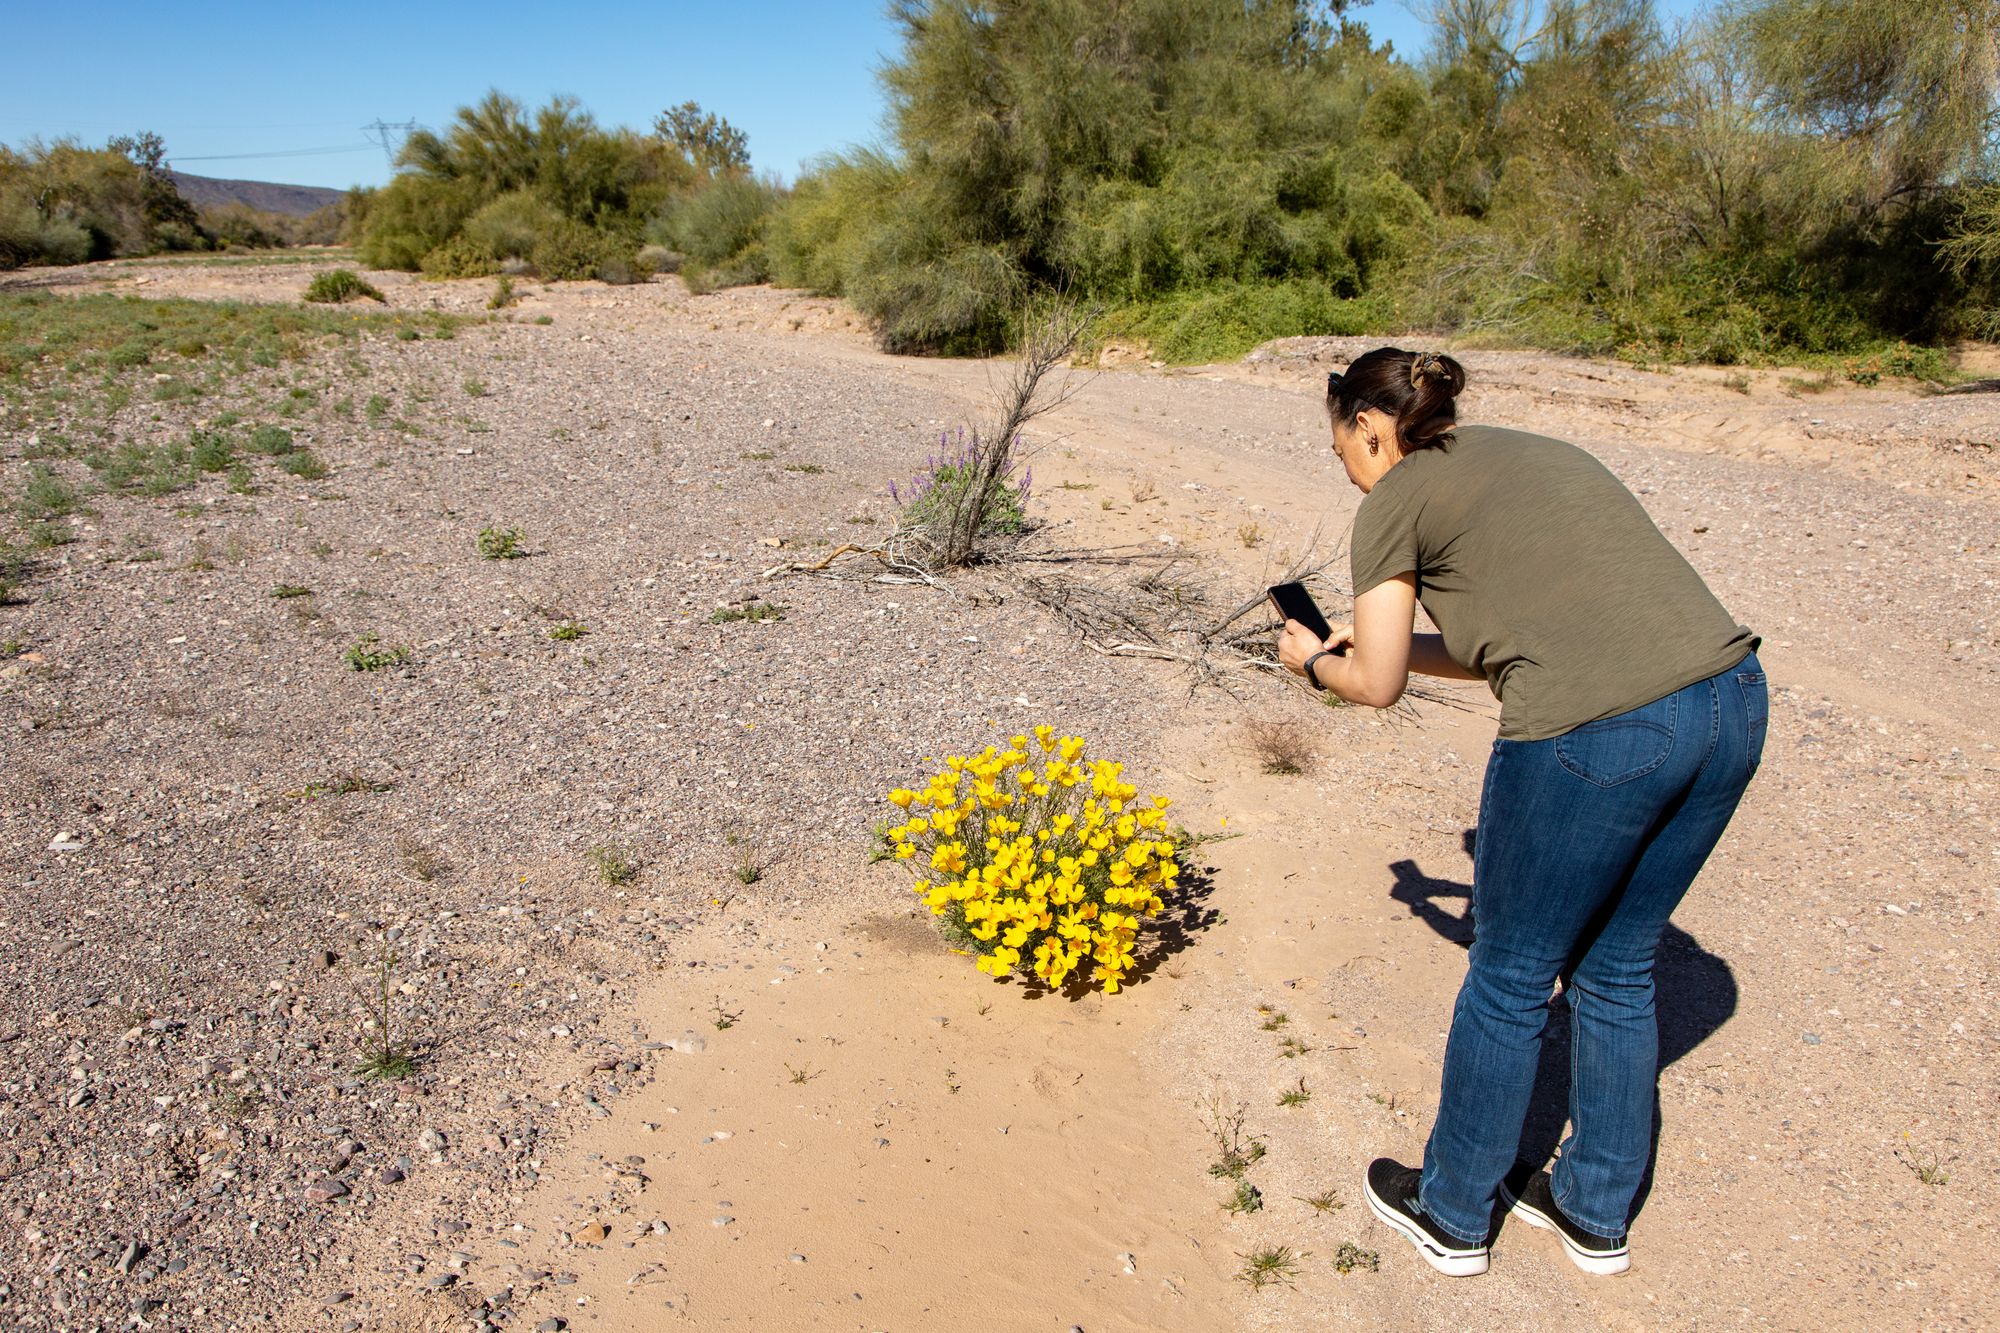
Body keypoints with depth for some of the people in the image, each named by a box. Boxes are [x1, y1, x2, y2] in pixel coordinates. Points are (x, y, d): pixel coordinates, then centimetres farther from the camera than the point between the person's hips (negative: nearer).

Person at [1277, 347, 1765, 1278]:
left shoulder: (1396, 499, 3)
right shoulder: (1536, 453, 25)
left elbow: (1376, 686, 4)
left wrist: (1313, 659, 25)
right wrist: (1381, 640, 32)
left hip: (1595, 738, -8)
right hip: (1733, 704, 8)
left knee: (1510, 982, 13)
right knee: (1616, 968, 24)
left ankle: (1451, 1215, 34)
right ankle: (1596, 1212, 42)